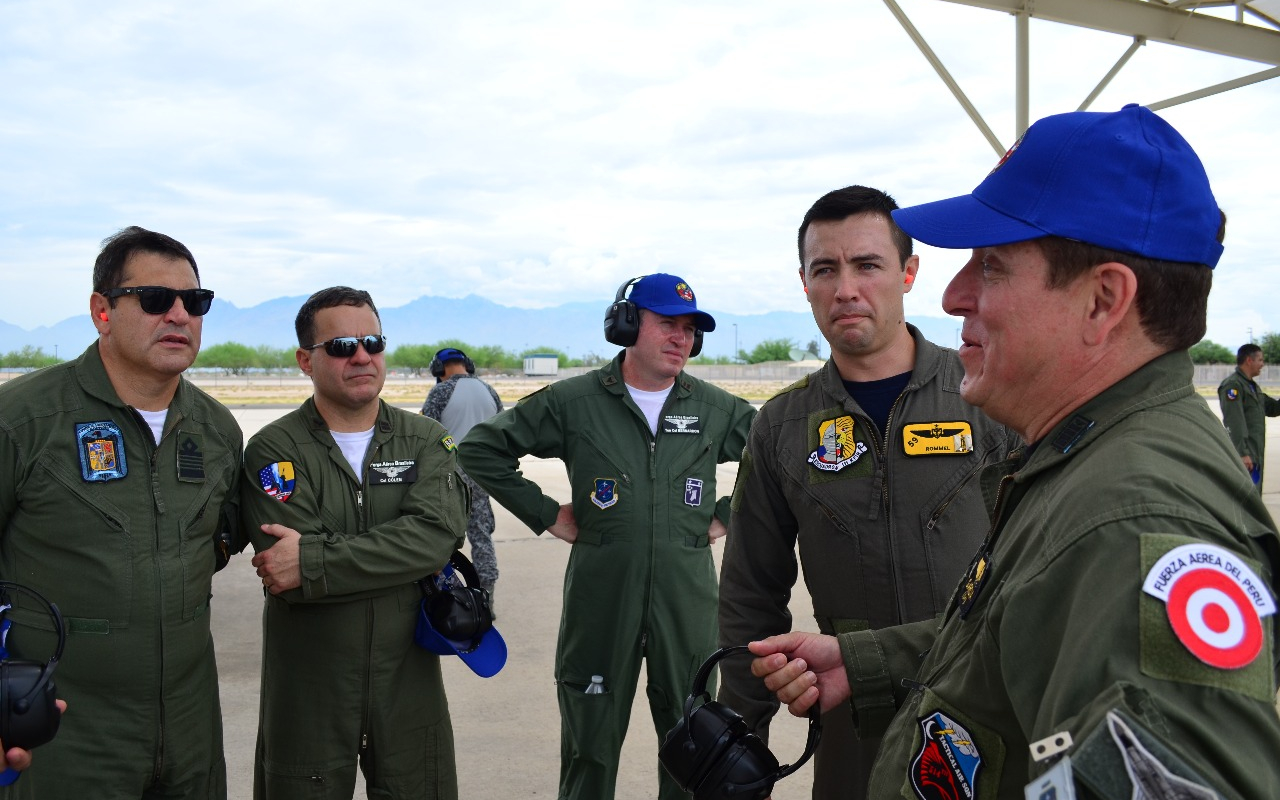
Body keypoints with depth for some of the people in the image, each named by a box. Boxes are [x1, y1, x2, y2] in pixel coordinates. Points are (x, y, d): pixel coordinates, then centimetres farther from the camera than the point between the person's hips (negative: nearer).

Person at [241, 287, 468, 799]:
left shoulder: (426, 441, 2)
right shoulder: (273, 450, -5)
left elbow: (436, 537, -17)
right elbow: (286, 571, -17)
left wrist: (313, 560, -20)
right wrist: (391, 554, -14)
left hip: (409, 683, 2)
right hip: (307, 694, -2)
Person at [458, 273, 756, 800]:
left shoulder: (717, 409, 4)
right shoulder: (573, 401, -3)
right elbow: (481, 449, 2)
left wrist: (727, 517, 7)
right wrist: (547, 514, -2)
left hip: (687, 597, 2)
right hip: (600, 594, -2)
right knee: (591, 743, 11)